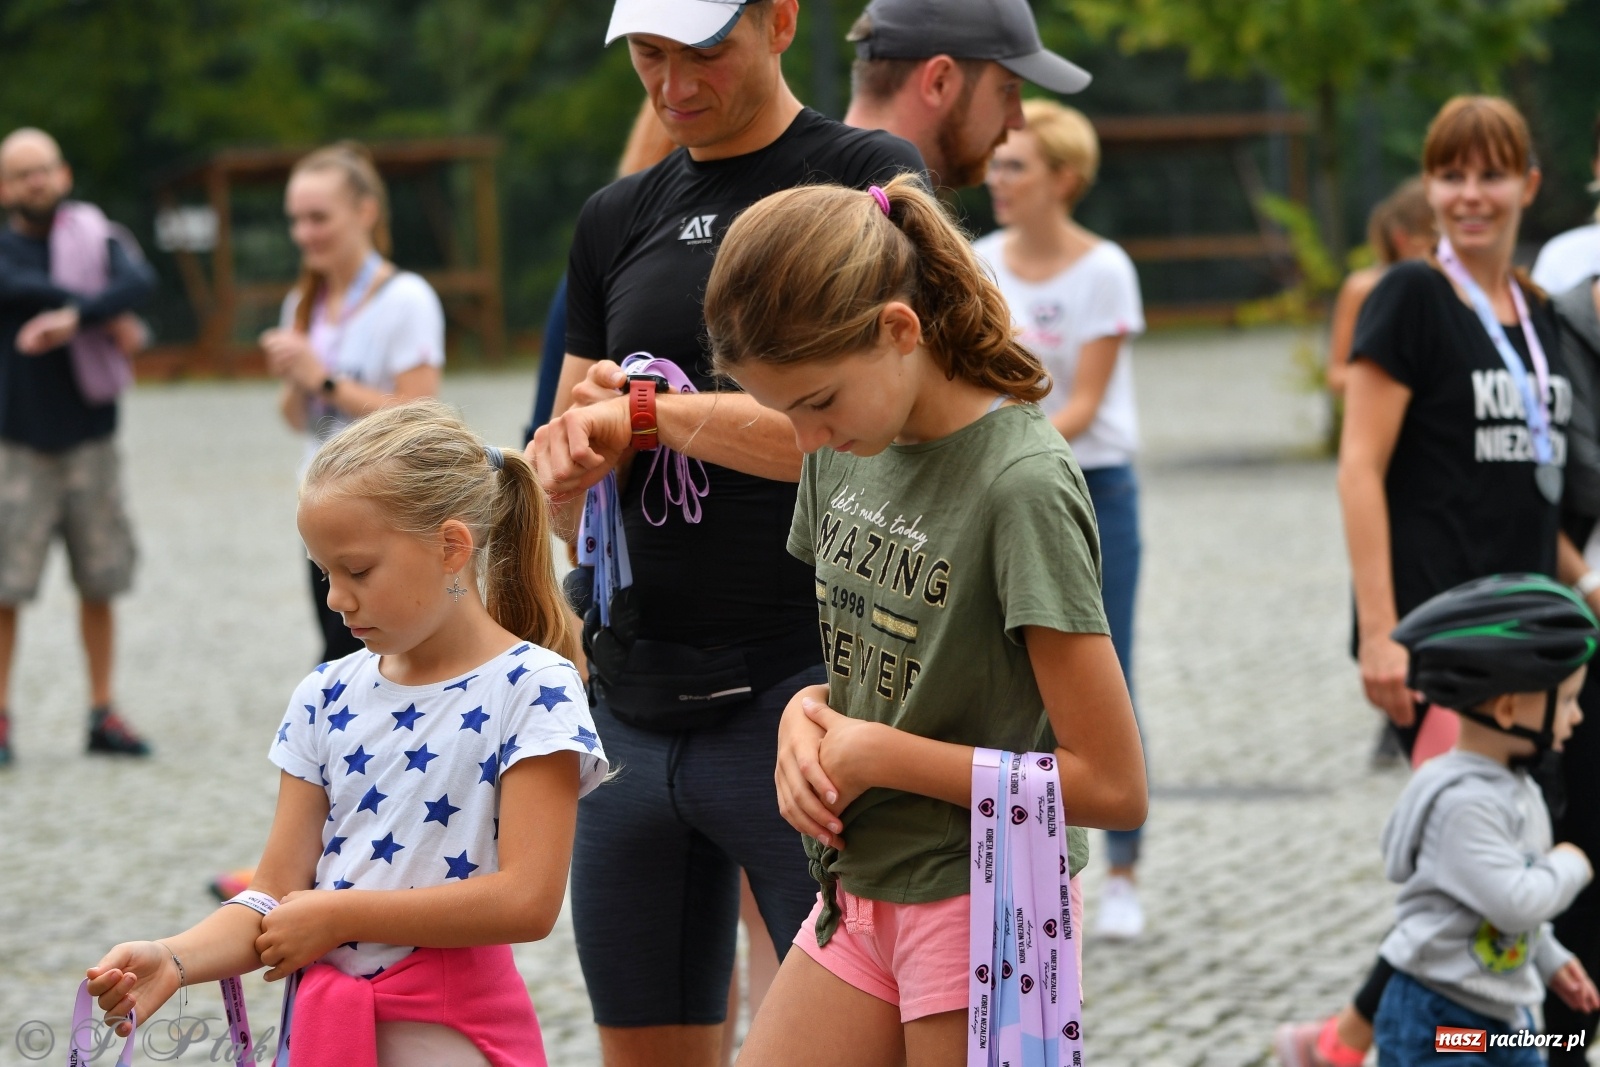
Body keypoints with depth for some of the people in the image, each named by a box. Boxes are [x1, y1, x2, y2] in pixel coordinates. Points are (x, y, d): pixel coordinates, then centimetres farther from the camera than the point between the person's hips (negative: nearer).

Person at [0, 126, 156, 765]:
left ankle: (103, 713, 15)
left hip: (89, 440, 2)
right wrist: (109, 320, -17)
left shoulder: (98, 240, 4)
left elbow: (140, 282, -16)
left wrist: (74, 317, -32)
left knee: (99, 582, 6)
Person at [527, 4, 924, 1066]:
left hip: (800, 698, -6)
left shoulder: (868, 178, -2)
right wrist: (575, 450, -4)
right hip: (633, 703, 6)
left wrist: (646, 415, -12)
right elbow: (565, 493, 19)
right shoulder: (618, 219, 17)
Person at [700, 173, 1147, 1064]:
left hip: (978, 913, -7)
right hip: (862, 898, 7)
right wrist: (807, 714, -5)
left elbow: (1112, 786, -20)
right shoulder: (846, 449, 3)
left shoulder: (1022, 485, -20)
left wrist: (881, 755, -16)